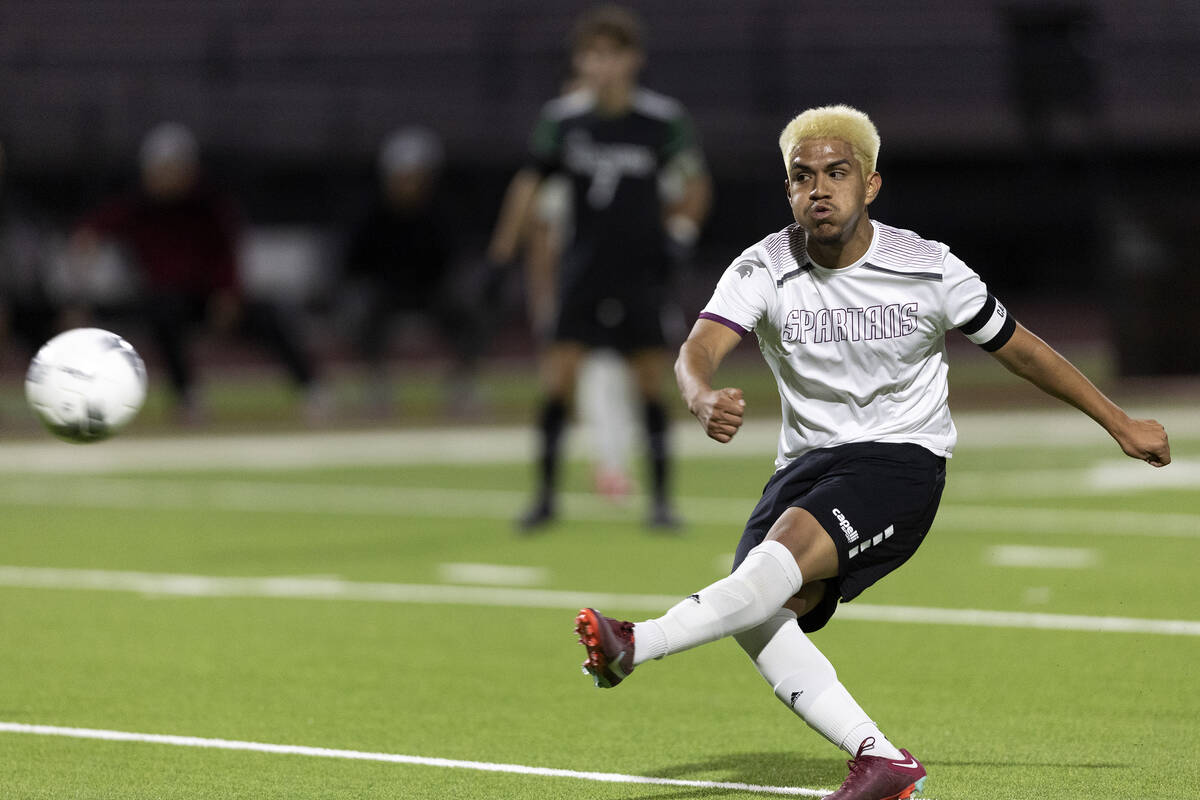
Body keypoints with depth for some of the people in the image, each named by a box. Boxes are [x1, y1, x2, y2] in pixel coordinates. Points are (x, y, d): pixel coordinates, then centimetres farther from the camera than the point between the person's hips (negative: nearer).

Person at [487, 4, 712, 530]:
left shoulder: (664, 120, -6)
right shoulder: (562, 119, -2)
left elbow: (695, 184, 6)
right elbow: (529, 185, 8)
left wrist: (680, 229, -9)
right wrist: (503, 255, 4)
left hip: (643, 270, -1)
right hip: (584, 266, 1)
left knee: (651, 383, 1)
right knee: (557, 377, -6)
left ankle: (660, 499, 10)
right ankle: (546, 496, 3)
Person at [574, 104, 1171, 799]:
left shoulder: (929, 268, -4)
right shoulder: (764, 270, -3)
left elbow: (1018, 348, 9)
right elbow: (698, 351, -18)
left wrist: (1123, 424, 14)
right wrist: (706, 401, -44)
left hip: (902, 460, -3)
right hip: (808, 463, 3)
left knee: (787, 549, -32)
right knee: (759, 618, -22)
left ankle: (636, 645, -47)